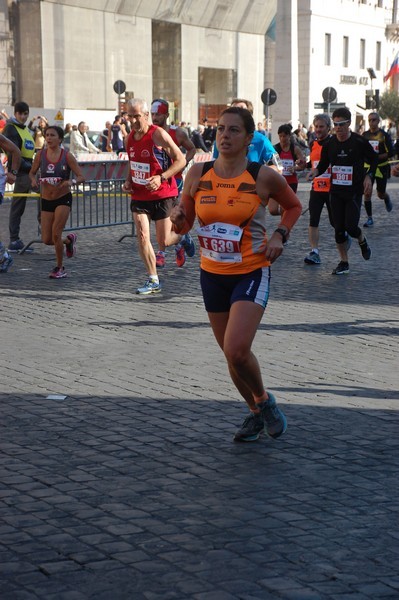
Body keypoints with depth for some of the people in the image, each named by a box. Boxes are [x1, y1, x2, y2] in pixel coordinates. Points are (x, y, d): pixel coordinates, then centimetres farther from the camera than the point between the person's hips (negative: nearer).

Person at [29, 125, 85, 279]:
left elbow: (81, 177, -9)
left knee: (56, 234, -15)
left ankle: (60, 268, 6)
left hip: (63, 199, -4)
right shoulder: (40, 155, -2)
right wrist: (33, 180, -12)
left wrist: (71, 182, -30)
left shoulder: (67, 156, -10)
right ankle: (69, 240, 35)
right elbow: (32, 173, 11)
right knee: (47, 240, 1)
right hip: (46, 201, 4)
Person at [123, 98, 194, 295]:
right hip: (139, 195, 5)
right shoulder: (130, 138, 5)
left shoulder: (158, 135, -15)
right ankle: (153, 280, 1)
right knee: (142, 235, -8)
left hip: (163, 194, -5)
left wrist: (161, 178, -24)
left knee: (164, 241, -1)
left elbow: (181, 160, -14)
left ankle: (182, 237, 36)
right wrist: (128, 180, 4)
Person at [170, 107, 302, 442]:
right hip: (212, 274, 4)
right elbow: (184, 226, 8)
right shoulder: (198, 175, -3)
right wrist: (178, 218, -15)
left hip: (252, 273, -4)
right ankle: (256, 413, 36)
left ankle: (264, 399, 11)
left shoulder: (264, 177, -10)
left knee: (237, 351, -19)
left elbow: (294, 206, 8)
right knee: (232, 354, 13)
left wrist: (280, 236, -7)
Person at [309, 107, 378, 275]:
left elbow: (374, 160, 5)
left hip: (354, 191, -3)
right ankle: (344, 263, 15)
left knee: (351, 226, -11)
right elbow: (323, 164, 10)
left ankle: (362, 241, 24)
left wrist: (369, 176, -9)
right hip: (336, 192, 3)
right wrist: (316, 171, -11)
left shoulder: (360, 142, -8)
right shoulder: (329, 143, 1)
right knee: (339, 228, 3)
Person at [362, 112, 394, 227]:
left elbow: (391, 153, -12)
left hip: (381, 167, -2)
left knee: (380, 194, 7)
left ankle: (387, 199, 44)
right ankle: (370, 218, 0)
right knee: (367, 193, -7)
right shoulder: (365, 135, 2)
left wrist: (376, 157, -21)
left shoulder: (384, 135, -8)